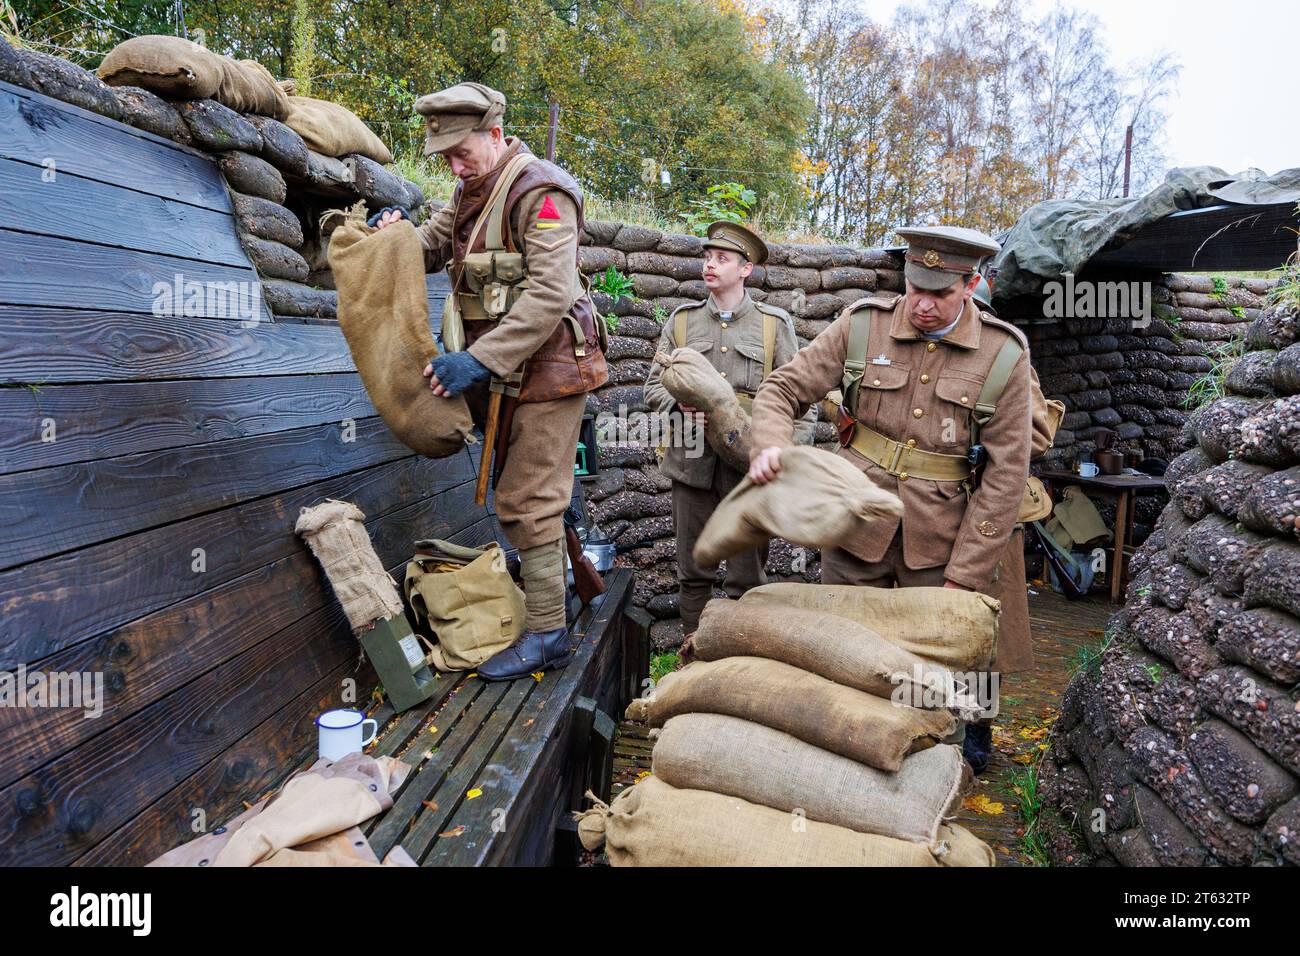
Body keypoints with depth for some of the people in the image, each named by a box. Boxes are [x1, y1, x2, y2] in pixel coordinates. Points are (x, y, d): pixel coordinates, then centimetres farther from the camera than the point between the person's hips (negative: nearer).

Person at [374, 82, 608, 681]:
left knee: (527, 502, -7)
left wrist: (480, 360, -30)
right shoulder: (473, 191, 15)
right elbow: (430, 246, 21)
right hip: (504, 368, 9)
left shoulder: (540, 191, -15)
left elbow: (549, 294, -26)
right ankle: (554, 587, 32)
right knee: (529, 491, 17)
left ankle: (546, 634, 1)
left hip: (545, 367, -9)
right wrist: (395, 237, -4)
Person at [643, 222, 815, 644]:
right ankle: (693, 650, 26)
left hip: (750, 464, -2)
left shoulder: (775, 324, 3)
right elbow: (654, 384, 10)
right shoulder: (682, 320, 9)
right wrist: (682, 404, -12)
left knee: (747, 577, 6)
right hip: (692, 462, 2)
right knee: (693, 572, 11)